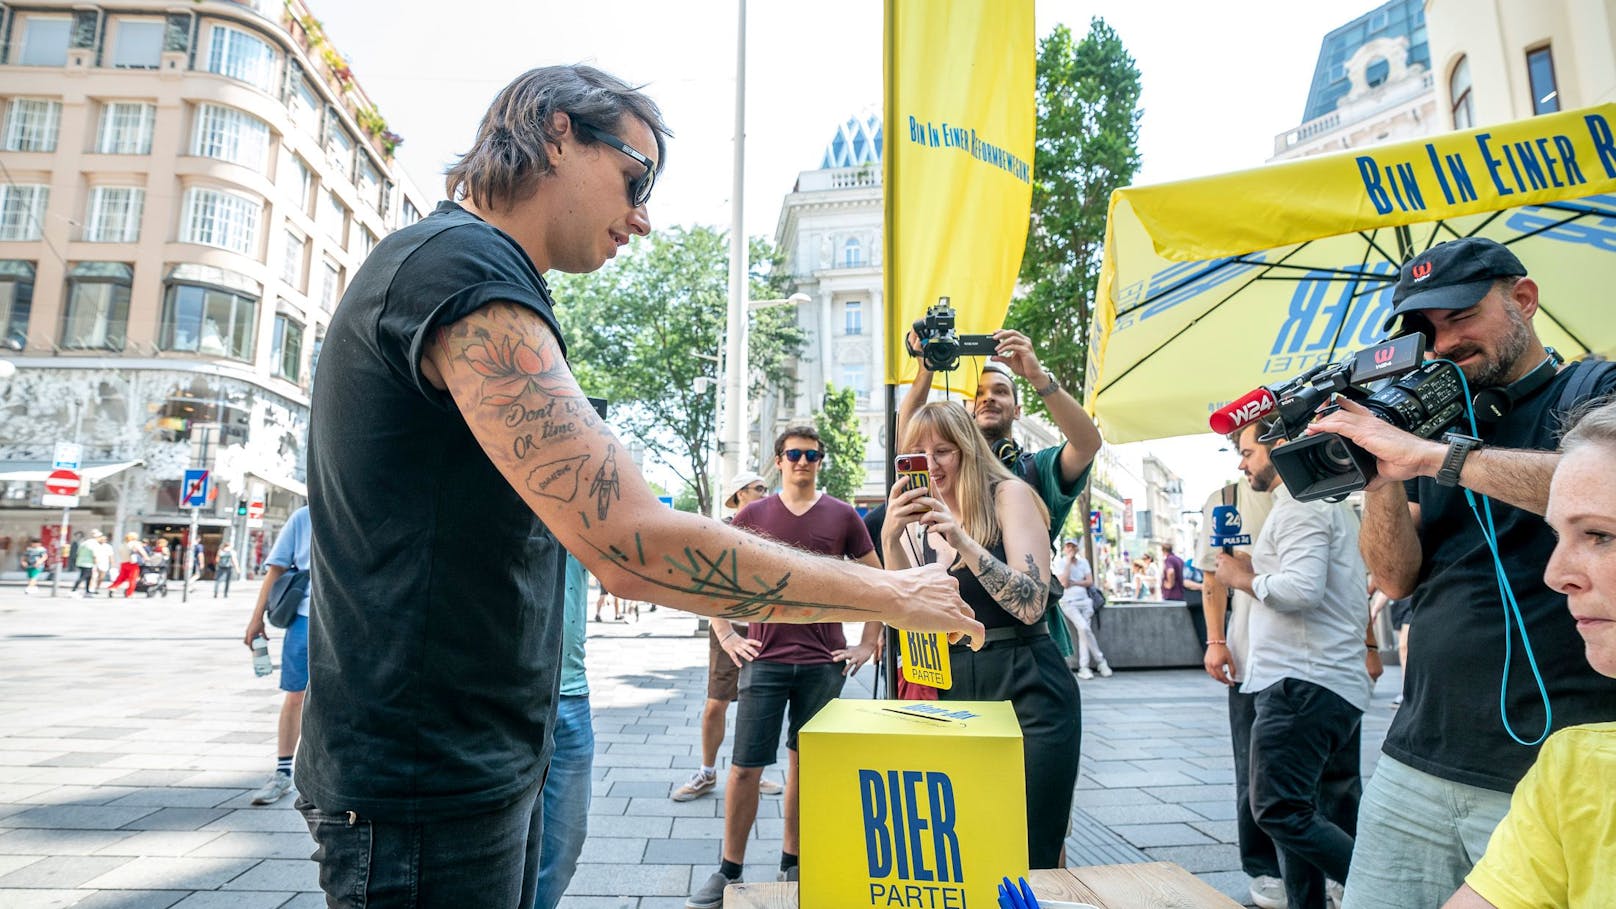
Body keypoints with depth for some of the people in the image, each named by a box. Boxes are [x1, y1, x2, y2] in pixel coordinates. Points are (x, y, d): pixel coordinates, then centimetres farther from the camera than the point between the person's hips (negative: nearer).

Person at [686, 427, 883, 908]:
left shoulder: (843, 516, 2)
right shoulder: (752, 515, 2)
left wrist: (868, 644, 4)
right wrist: (726, 636, 1)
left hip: (824, 664, 1)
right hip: (765, 660, 0)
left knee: (806, 765, 11)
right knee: (745, 767, 2)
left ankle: (793, 864, 29)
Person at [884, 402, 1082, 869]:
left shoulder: (1009, 495, -7)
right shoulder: (917, 519, 8)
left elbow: (1030, 603, -16)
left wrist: (962, 541, -27)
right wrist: (891, 537, -16)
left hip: (1027, 692, -4)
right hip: (955, 691, 5)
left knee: (1030, 858, 1)